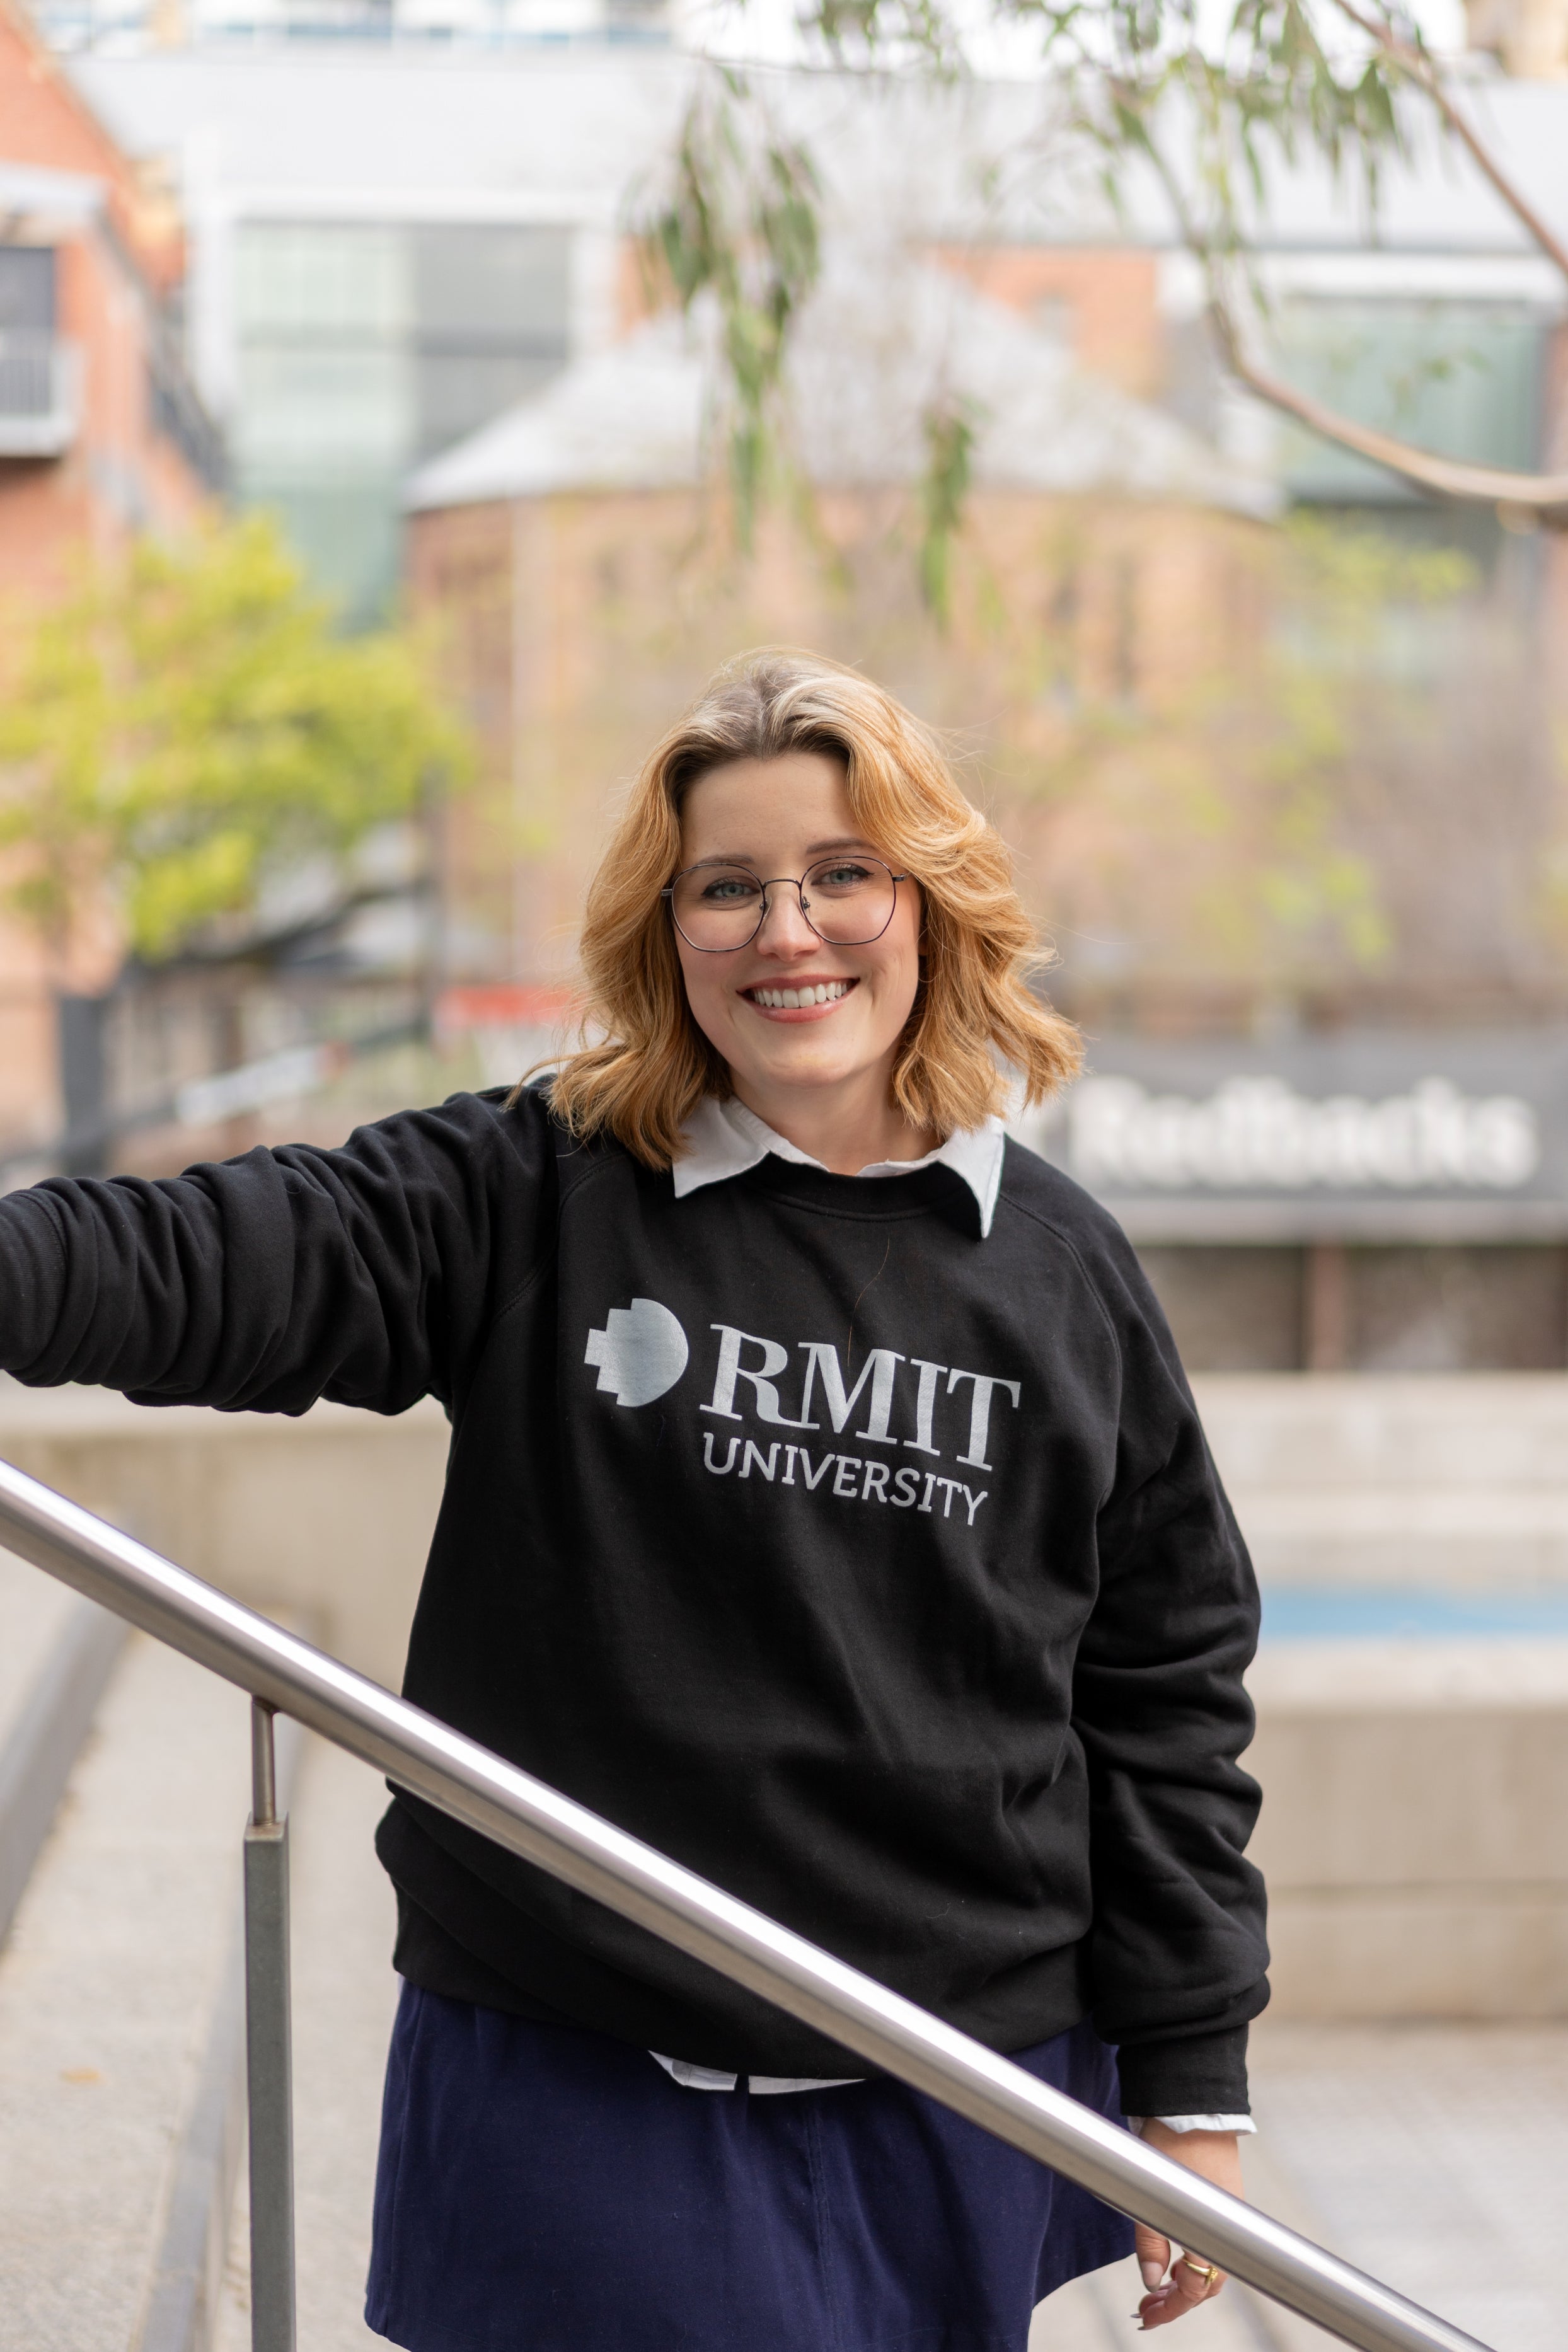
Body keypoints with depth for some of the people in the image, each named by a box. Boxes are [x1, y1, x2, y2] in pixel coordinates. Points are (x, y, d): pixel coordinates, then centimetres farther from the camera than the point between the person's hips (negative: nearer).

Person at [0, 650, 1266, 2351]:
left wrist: (1195, 2081, 6)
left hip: (956, 2109, 2)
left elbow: (1166, 1685, 7)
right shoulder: (530, 1201, -2)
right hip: (582, 2085, -1)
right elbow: (208, 1260, -14)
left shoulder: (1063, 1271, 3)